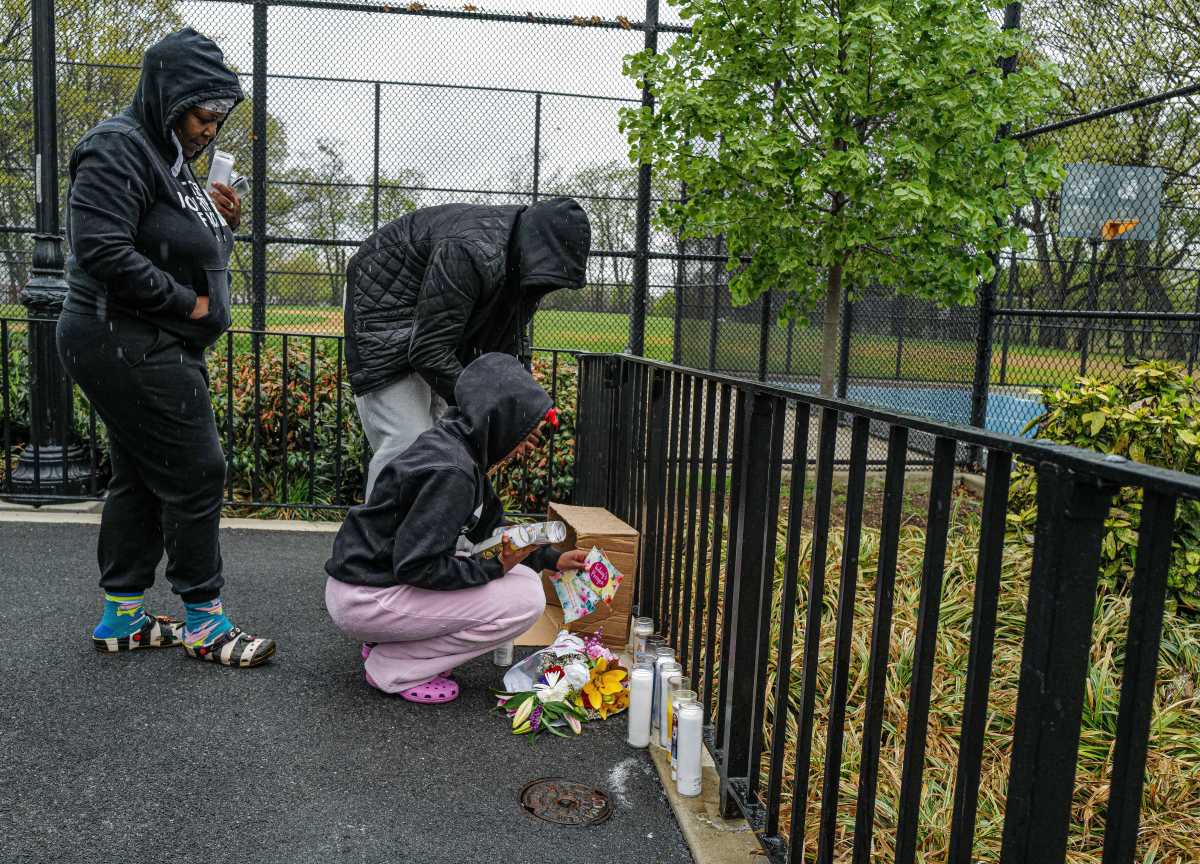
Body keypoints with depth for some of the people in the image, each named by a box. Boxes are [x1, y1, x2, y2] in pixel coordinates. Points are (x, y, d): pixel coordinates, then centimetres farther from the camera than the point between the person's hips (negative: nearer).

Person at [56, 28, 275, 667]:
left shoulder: (168, 155, 17)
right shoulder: (118, 149, -14)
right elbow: (103, 250, -24)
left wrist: (223, 225, 2)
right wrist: (190, 303, -17)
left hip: (146, 347, 10)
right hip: (127, 345, -10)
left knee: (139, 478, 14)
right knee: (195, 474, -5)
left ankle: (120, 618, 25)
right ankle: (203, 621, 9)